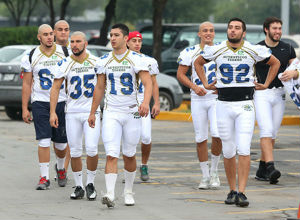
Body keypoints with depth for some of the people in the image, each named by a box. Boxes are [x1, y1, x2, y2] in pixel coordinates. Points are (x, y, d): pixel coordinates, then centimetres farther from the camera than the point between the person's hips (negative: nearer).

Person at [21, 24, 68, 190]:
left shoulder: (65, 53, 2)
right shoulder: (31, 57, 2)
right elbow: (26, 84, 5)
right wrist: (24, 109, 2)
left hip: (62, 102, 1)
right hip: (40, 102, -1)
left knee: (60, 142, 5)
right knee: (44, 140, -10)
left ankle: (61, 169, 33)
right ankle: (44, 177, -4)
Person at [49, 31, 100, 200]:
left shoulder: (96, 62, 2)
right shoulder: (65, 64, 0)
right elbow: (55, 88, 1)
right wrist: (52, 112, -6)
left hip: (92, 112, -1)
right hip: (72, 112, 1)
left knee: (92, 149, -11)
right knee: (75, 151, 1)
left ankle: (90, 184, 6)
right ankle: (79, 187, 13)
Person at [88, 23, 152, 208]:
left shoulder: (136, 59, -4)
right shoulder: (104, 61, 7)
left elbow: (148, 83, -13)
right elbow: (100, 88, 15)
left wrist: (145, 102, -31)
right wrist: (92, 112, 16)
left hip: (132, 112, -1)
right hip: (111, 113, 1)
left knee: (129, 155, 9)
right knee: (111, 155, -11)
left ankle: (128, 191, 27)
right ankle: (110, 194, -19)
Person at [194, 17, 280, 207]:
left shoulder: (254, 51, -1)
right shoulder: (216, 50, 2)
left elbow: (275, 63, 17)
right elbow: (198, 63, 22)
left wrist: (266, 84, 12)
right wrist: (205, 84, 14)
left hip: (245, 106, -2)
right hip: (224, 105, 2)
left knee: (244, 150, -12)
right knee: (228, 152, 5)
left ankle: (241, 193, -13)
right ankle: (232, 190, 18)